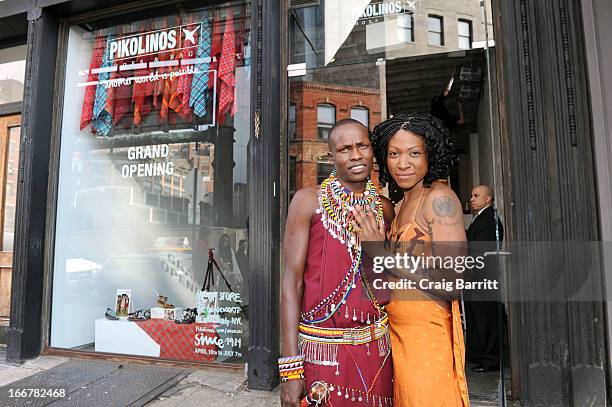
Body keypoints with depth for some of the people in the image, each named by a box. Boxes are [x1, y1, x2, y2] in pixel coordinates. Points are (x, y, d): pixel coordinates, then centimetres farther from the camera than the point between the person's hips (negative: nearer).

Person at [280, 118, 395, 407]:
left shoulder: (384, 208, 6)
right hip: (322, 347, -3)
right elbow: (292, 281, -10)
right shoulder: (309, 200, -7)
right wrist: (290, 368, -13)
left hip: (376, 347, 4)